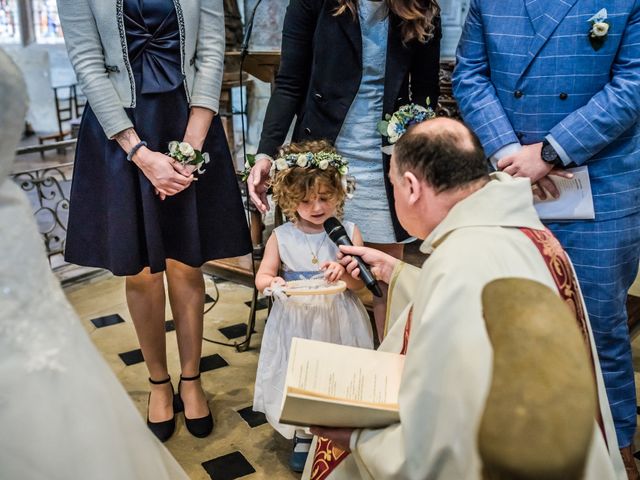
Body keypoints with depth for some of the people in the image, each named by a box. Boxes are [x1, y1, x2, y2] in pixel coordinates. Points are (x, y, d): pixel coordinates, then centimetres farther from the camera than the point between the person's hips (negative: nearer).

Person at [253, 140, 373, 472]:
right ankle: (304, 438, 30)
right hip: (297, 321, 1)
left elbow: (360, 282, -5)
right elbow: (262, 277, 2)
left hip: (337, 320, 0)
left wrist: (343, 273, -26)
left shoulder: (348, 232, -5)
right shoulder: (281, 236, -4)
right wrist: (275, 283, -21)